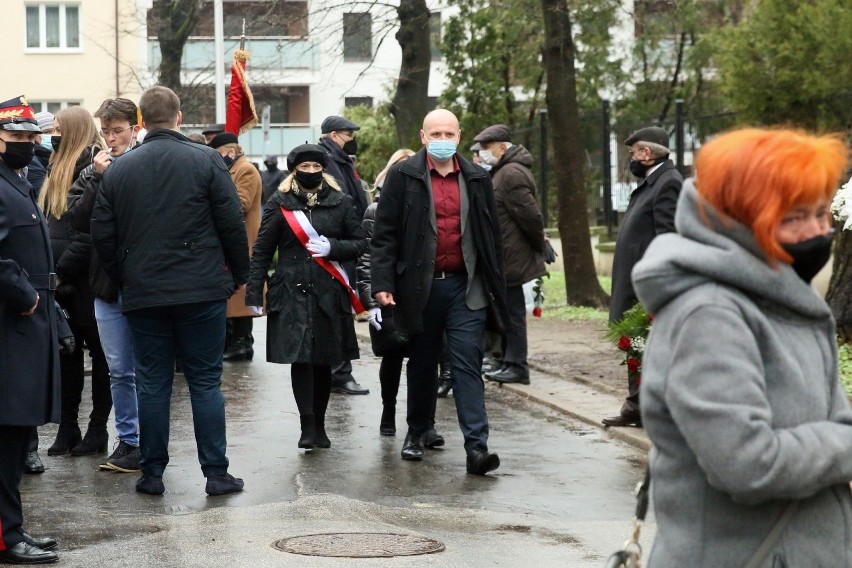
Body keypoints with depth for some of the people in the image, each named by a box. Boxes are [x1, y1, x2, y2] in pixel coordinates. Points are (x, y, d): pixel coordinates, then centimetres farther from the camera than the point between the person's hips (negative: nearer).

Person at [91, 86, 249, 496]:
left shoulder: (118, 170, 4)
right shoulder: (206, 161, -4)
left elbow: (102, 234, 6)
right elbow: (232, 224, -5)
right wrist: (239, 274, 7)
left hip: (142, 293, 2)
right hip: (201, 290, -2)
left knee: (152, 382, 8)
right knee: (205, 382, 3)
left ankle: (152, 473, 10)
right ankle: (216, 473, 3)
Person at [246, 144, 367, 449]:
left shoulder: (341, 202, 7)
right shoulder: (279, 203, 4)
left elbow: (360, 243, 9)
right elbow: (262, 250, 5)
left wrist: (332, 248, -10)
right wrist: (254, 293, 0)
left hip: (330, 294, 2)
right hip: (291, 292, -2)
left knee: (324, 361, 8)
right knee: (300, 358, -11)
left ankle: (318, 425, 20)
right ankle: (308, 426, -10)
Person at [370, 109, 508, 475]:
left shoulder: (477, 180, 9)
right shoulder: (403, 177, 1)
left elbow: (491, 236, 13)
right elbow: (384, 233, -1)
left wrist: (495, 287, 11)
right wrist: (383, 283, -9)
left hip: (465, 288, 0)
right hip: (420, 287, 0)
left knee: (468, 365, -7)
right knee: (422, 363, 14)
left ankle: (477, 447, -13)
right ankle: (416, 433, 30)